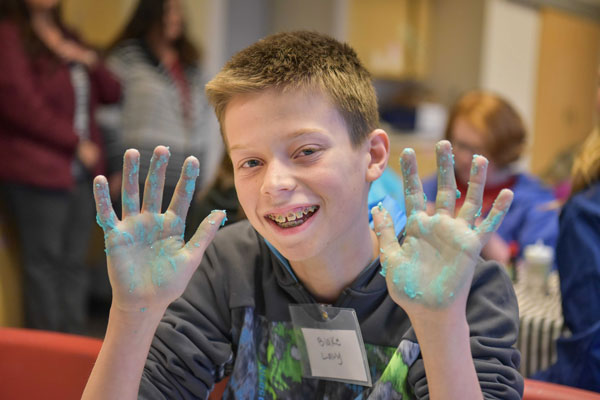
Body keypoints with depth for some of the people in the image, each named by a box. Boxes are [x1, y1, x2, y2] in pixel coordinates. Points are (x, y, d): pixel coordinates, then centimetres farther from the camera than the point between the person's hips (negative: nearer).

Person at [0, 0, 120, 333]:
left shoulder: (67, 39, 19)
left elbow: (112, 93, 18)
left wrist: (89, 61, -1)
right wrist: (75, 143, -10)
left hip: (81, 170, 7)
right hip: (37, 170, -7)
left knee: (73, 262, 9)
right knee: (43, 261, -3)